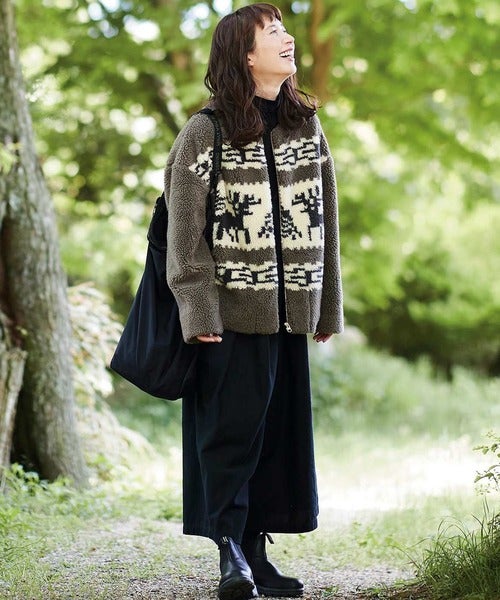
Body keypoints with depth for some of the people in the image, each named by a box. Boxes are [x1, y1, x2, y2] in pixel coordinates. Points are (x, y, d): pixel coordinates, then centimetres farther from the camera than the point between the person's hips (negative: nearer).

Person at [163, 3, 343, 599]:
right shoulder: (205, 134, -5)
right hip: (232, 312, -5)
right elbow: (185, 232, -7)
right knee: (232, 429, -5)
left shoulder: (306, 126, 12)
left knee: (280, 432, 7)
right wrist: (197, 310, -14)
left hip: (289, 311, 5)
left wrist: (329, 306, 12)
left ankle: (256, 550, 16)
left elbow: (322, 223, 13)